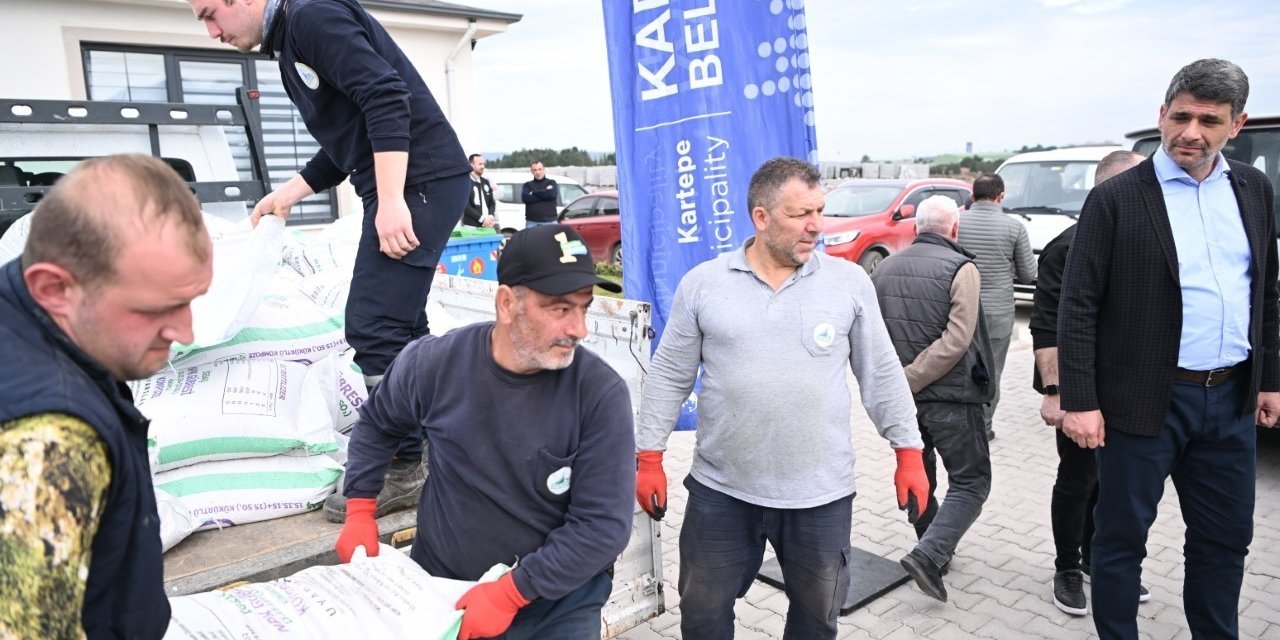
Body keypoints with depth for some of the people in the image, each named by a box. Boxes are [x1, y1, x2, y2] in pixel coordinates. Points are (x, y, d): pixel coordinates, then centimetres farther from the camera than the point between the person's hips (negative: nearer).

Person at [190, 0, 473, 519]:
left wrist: (391, 201, -25)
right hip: (411, 189, 10)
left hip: (419, 183, -10)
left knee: (374, 328, -10)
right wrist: (286, 195, 24)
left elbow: (386, 99, -20)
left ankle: (401, 472, 0)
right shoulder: (289, 45, 23)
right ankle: (431, 451, 22)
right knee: (401, 329, 12)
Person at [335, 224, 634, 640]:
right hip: (438, 587, 3)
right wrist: (360, 512, 4)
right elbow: (377, 425, 9)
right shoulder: (432, 363, -12)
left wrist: (511, 592, -21)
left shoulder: (601, 394, -20)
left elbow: (605, 525, -19)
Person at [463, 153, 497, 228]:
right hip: (471, 226, -6)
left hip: (487, 225, 6)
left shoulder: (486, 182, 17)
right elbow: (465, 206, -12)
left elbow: (492, 202, 18)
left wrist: (491, 216, -3)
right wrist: (482, 218, -17)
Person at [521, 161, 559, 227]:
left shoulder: (551, 183, 10)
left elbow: (552, 194, -11)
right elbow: (525, 198, -6)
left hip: (549, 221, -1)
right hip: (531, 222, 1)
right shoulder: (527, 185, 13)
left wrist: (534, 192, -3)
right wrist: (545, 193, -6)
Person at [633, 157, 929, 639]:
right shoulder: (702, 283, -4)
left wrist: (908, 453, 3)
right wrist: (649, 459, 0)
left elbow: (882, 374, 4)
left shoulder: (850, 282, -2)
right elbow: (670, 377, 0)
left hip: (821, 493, 1)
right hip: (721, 490, 0)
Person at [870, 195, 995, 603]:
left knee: (919, 475, 22)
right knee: (970, 483, 6)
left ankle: (935, 548, 34)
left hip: (899, 398, 6)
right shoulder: (961, 269, -12)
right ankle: (928, 556, -8)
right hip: (949, 397, -5)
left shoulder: (884, 268, 5)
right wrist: (910, 378, -18)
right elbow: (956, 341, -22)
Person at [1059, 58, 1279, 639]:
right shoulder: (1114, 199, -10)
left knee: (1226, 538, 18)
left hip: (1231, 399, 6)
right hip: (1145, 401, -5)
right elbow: (1078, 307, -12)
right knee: (1122, 538, 7)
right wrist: (1079, 402, -16)